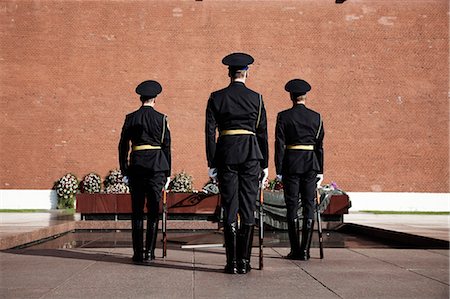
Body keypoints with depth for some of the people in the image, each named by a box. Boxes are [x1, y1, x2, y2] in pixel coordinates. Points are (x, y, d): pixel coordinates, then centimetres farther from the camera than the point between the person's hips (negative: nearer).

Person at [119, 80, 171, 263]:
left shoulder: (131, 118, 6)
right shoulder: (161, 118, 1)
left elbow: (123, 145, 5)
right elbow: (167, 146, 1)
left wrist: (124, 171, 11)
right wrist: (168, 173, 7)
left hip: (136, 167, 1)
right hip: (157, 167, -1)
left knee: (137, 211, 6)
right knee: (153, 210, 4)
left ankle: (138, 253, 7)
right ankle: (149, 252, 4)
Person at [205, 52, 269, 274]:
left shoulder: (216, 98, 4)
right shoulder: (256, 98, 4)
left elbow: (210, 131, 0)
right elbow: (262, 133, 4)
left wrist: (212, 163, 3)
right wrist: (264, 164, 10)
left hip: (226, 153, 0)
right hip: (251, 154, 0)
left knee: (229, 208, 3)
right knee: (248, 208, 4)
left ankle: (232, 262, 4)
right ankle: (244, 261, 6)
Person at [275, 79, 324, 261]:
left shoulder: (283, 116, -2)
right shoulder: (316, 117, 5)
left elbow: (279, 144, -5)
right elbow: (319, 146, 6)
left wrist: (279, 170, -1)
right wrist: (320, 171, 11)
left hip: (291, 164, -2)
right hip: (311, 164, 2)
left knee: (292, 206, 3)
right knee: (309, 205, 5)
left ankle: (295, 250, 4)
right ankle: (305, 250, 4)